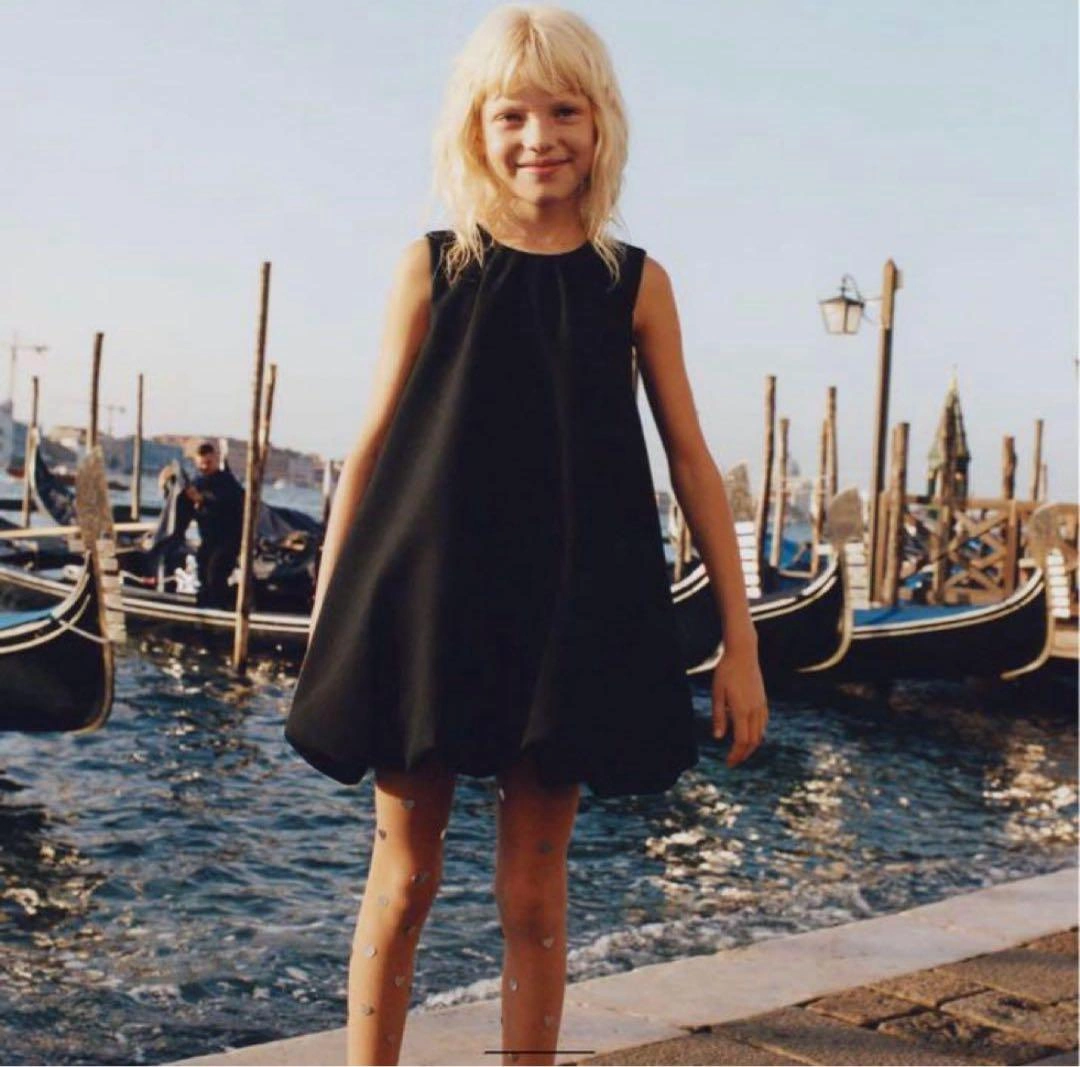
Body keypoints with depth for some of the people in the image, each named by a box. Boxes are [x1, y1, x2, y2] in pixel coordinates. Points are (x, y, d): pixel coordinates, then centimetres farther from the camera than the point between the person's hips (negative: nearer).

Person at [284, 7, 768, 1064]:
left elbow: (692, 463, 5)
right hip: (426, 602, 0)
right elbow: (370, 448, 3)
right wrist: (325, 627, 1)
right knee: (403, 875, 8)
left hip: (568, 613, 1)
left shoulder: (637, 283, 4)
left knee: (534, 891, 8)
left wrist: (739, 641, 2)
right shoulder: (433, 267, 2)